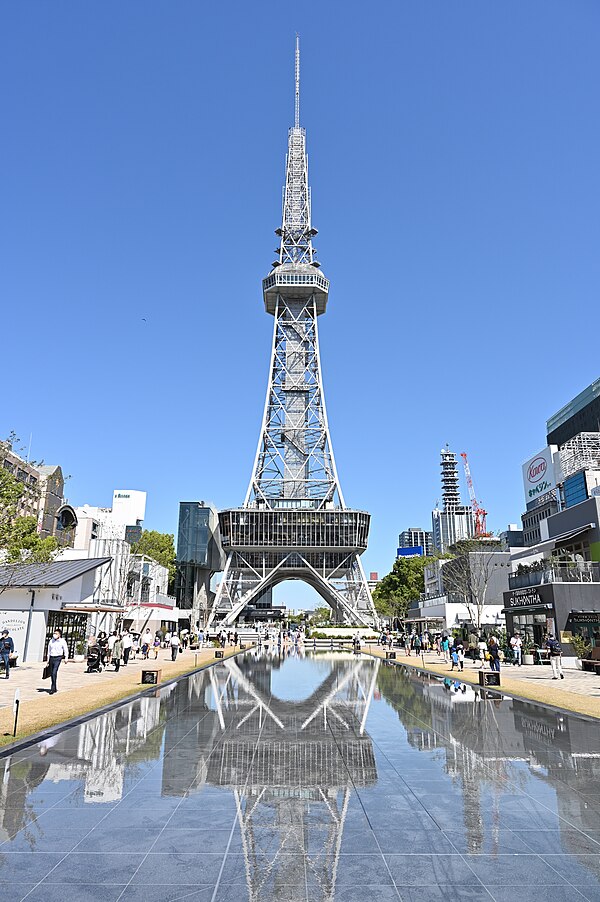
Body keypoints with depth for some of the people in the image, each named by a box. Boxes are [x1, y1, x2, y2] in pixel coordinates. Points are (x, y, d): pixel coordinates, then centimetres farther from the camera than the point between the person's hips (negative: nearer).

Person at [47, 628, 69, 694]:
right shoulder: (51, 641, 7)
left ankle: (52, 688, -14)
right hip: (52, 658, 5)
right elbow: (49, 650, 17)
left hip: (58, 658, -5)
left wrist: (66, 658, -1)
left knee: (54, 672, -17)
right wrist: (48, 659, 18)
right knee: (51, 674, 9)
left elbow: (66, 650, 1)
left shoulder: (62, 641, -6)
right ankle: (54, 688, 21)